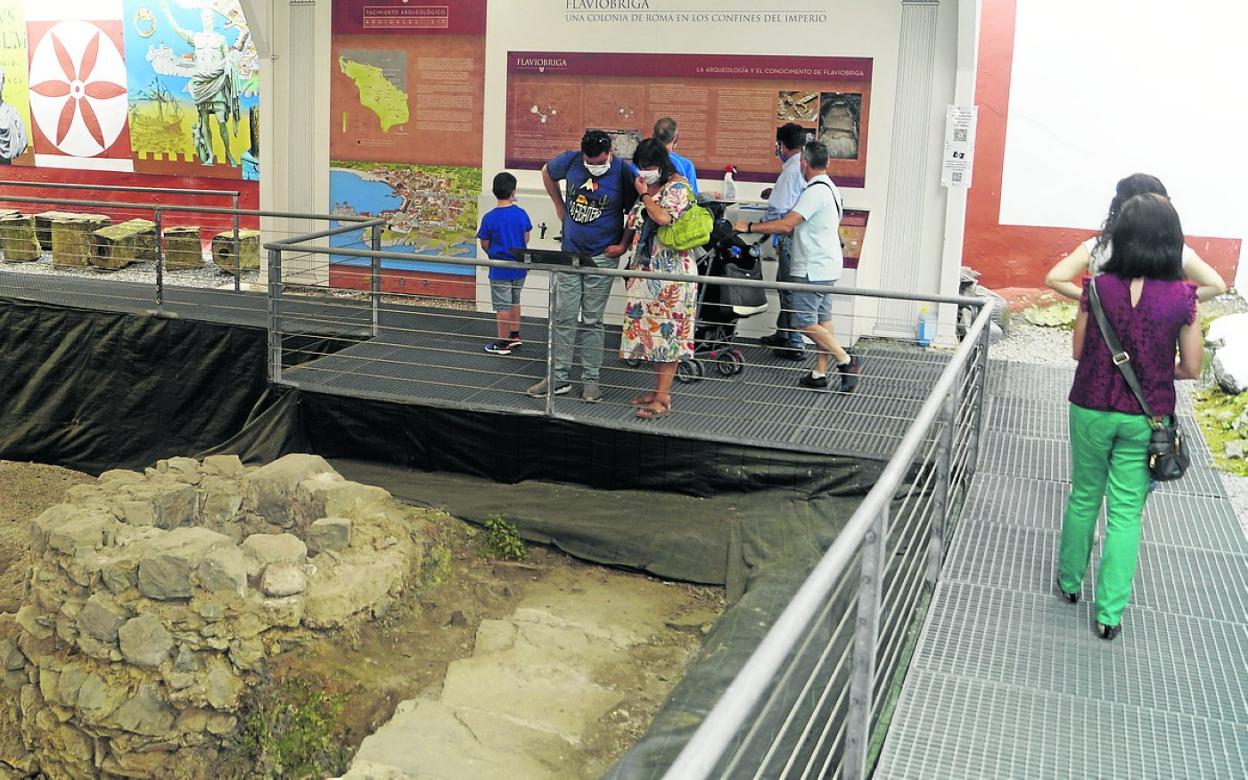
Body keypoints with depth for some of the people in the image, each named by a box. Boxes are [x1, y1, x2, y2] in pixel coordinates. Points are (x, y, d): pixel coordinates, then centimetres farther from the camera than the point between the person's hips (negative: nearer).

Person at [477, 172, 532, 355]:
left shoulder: (489, 218, -16)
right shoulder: (521, 214, -7)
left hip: (500, 269, -4)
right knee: (515, 302, 21)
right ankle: (515, 336, 31)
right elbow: (526, 239, 4)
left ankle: (503, 343, 13)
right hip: (519, 266, 4)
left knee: (503, 306, 5)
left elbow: (484, 245, -7)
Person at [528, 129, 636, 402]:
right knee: (564, 318, 5)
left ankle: (591, 380, 13)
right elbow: (547, 172, 19)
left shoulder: (624, 173, -12)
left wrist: (623, 246, -8)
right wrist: (559, 205, 14)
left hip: (602, 257, -3)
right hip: (569, 253, 3)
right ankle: (560, 378, 13)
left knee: (592, 320, 3)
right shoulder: (570, 161, -3)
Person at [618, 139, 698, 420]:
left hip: (671, 270, -9)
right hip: (648, 269, 9)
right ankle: (658, 389, 19)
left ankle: (663, 399, -4)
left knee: (666, 331, -6)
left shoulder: (677, 186, -9)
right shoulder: (649, 186, 16)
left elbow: (663, 217, -24)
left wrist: (644, 194, -11)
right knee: (651, 329, 10)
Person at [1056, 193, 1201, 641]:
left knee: (1083, 498, 20)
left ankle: (1070, 582, 36)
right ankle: (1110, 613, 13)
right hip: (1146, 417, 0)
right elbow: (1190, 369, -4)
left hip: (1092, 410, 1)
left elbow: (1079, 351, 0)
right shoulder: (1182, 297, -12)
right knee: (1126, 513, 8)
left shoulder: (1098, 288, -12)